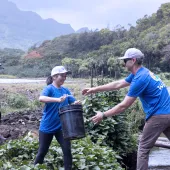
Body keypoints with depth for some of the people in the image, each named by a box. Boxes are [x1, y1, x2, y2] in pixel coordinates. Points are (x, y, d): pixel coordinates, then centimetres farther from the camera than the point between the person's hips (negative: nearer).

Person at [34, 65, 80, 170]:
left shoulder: (65, 90, 4)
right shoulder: (49, 88, -14)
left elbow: (73, 102, 5)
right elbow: (41, 98, -33)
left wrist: (76, 103, -20)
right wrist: (58, 99, -46)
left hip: (61, 126, 4)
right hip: (47, 126, -4)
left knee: (67, 150, -2)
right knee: (42, 151, 10)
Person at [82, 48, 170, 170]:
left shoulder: (140, 79, -18)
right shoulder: (142, 72, 13)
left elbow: (124, 106, -16)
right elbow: (117, 84, 18)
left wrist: (103, 115, -5)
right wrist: (95, 89, 18)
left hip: (158, 116, -10)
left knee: (143, 149, 2)